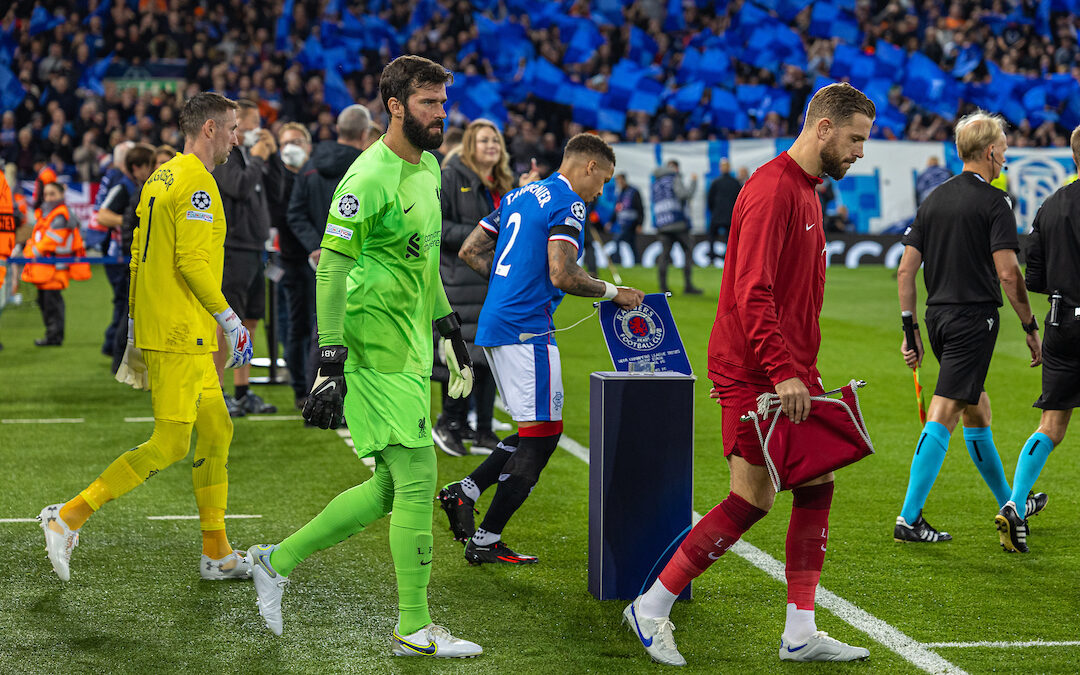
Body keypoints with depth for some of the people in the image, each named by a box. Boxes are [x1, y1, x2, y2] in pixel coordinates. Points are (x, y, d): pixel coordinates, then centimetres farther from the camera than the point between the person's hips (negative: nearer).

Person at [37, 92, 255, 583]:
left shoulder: (161, 178, 16)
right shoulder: (197, 182, -13)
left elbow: (139, 256, 18)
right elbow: (192, 261, -21)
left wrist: (135, 327, 21)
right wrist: (229, 318, -12)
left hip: (157, 327, 10)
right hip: (180, 337, -10)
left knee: (216, 433, 13)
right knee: (169, 445, -8)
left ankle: (217, 554, 16)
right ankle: (68, 517, -6)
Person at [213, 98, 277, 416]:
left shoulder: (246, 152, 18)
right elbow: (240, 186, -23)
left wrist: (271, 155, 9)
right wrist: (257, 159, -8)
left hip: (253, 248, 9)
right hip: (232, 249, -9)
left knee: (249, 322, 12)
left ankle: (243, 392, 19)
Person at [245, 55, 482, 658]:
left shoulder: (428, 168, 13)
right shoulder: (369, 178, -16)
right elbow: (331, 267, -19)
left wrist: (451, 330, 27)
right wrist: (331, 364, -23)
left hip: (411, 351, 9)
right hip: (380, 354, -9)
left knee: (389, 490, 13)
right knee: (417, 479, -5)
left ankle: (278, 560, 25)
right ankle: (414, 629, 5)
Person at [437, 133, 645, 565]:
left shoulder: (520, 197, 18)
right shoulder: (568, 204, -9)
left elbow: (470, 251, 20)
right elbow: (562, 276, -19)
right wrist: (612, 293, -5)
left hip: (495, 326, 9)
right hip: (526, 330, -9)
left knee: (537, 432, 16)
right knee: (542, 434, -3)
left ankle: (463, 492, 6)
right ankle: (485, 542, -2)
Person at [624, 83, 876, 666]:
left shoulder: (806, 190, 16)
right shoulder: (771, 190, -16)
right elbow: (753, 291, -23)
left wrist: (800, 367, 19)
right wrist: (782, 371, -26)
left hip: (792, 372, 10)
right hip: (753, 373, -10)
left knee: (816, 486, 6)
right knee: (753, 498, -7)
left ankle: (800, 634, 11)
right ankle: (651, 608, 4)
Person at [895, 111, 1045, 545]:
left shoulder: (935, 199, 10)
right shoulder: (993, 202, -9)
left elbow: (905, 270, 8)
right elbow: (1007, 273, -16)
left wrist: (910, 331, 13)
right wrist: (1031, 328, -7)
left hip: (938, 316, 8)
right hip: (974, 317, -8)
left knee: (977, 409, 20)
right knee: (942, 416, -9)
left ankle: (1010, 504, 34)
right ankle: (909, 518, -13)